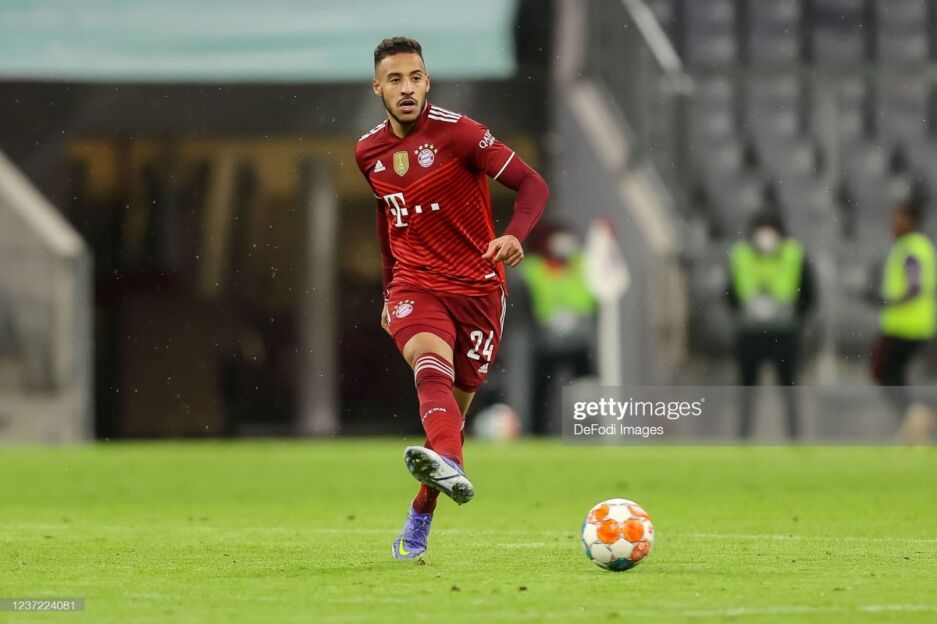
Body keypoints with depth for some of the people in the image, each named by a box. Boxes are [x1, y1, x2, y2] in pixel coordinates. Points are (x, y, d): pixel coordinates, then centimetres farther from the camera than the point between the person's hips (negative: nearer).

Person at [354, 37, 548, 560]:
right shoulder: (369, 152, 6)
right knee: (429, 359, -31)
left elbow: (532, 184, -13)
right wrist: (389, 288, 26)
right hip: (415, 285, 2)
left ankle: (420, 518, 26)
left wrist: (516, 236, -32)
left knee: (455, 405, 6)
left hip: (477, 285, -1)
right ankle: (449, 465, -57)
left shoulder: (457, 132, -10)